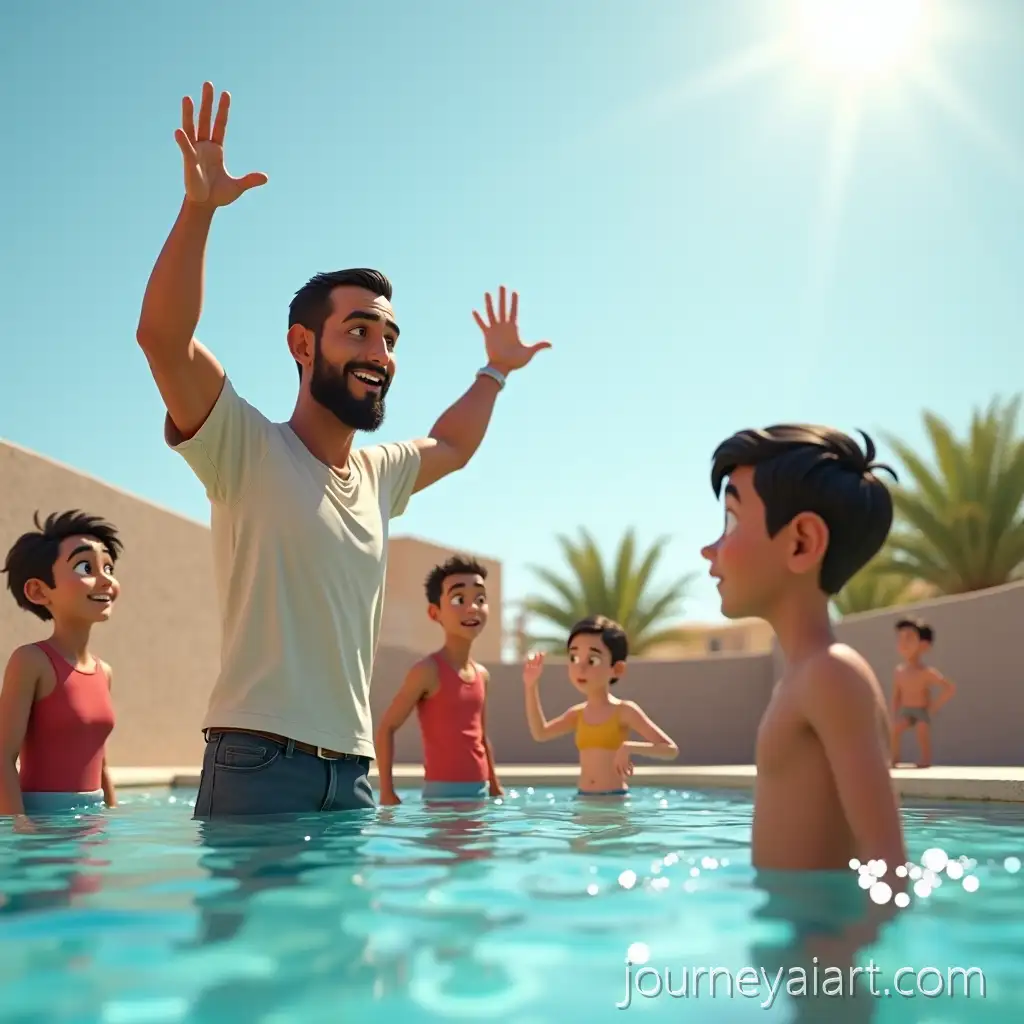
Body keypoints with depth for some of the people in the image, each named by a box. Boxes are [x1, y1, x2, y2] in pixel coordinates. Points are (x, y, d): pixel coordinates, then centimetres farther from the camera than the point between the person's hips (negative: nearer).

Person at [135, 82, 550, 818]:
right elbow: (164, 337, -19)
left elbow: (453, 447, 37)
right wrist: (199, 207, -27)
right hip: (257, 763, -6)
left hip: (352, 770, 7)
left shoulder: (380, 475, 14)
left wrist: (495, 373, 38)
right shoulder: (247, 451, -5)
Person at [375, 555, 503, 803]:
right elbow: (387, 727, -10)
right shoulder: (428, 671, -10)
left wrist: (495, 789, 20)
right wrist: (387, 791, -15)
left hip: (479, 791, 7)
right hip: (442, 791, -7)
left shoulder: (482, 674, 12)